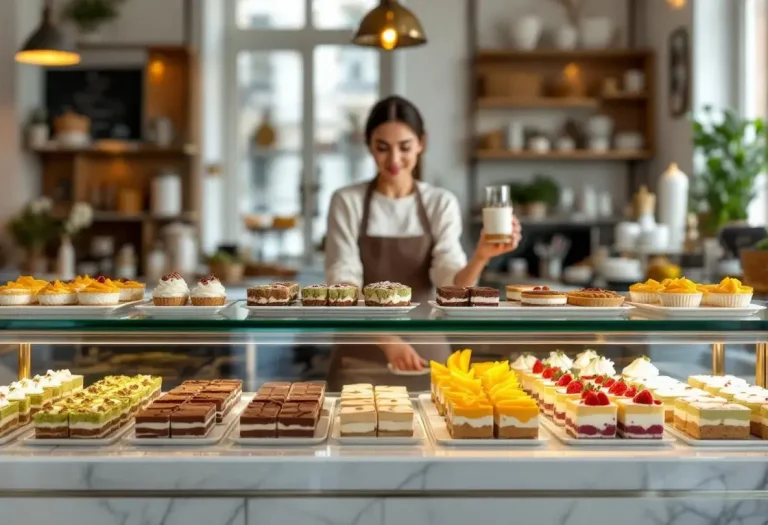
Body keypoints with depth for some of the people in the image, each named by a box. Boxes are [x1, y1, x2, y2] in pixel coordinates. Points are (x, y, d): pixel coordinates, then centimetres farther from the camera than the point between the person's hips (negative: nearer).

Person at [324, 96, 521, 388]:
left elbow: (452, 285, -11)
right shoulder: (347, 202, -4)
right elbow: (343, 284, -12)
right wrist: (387, 338, -28)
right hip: (360, 361, -1)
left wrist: (481, 256, -32)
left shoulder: (441, 203, 0)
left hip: (426, 356, 1)